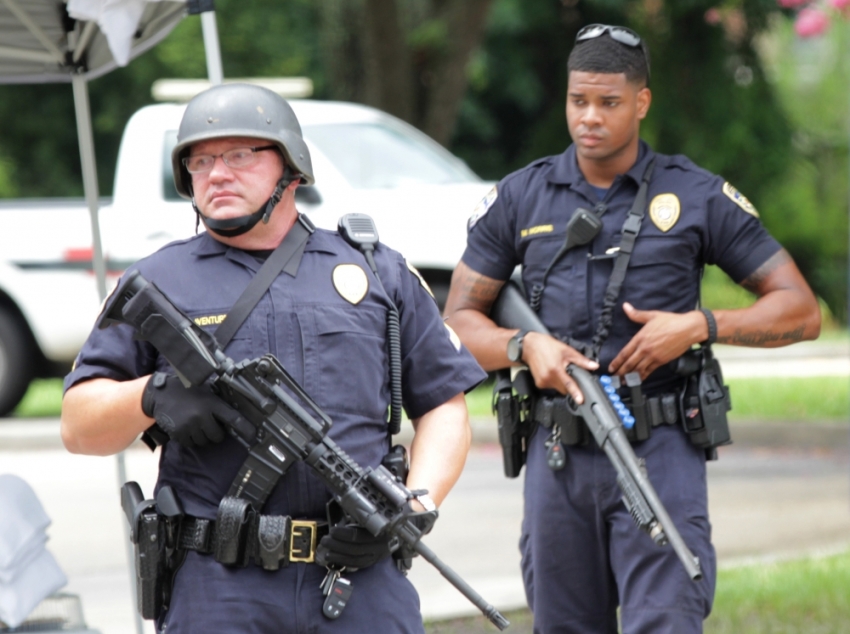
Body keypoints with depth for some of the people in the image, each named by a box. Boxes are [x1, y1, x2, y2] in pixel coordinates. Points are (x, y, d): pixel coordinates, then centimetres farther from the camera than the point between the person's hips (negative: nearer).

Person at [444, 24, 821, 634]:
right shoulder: (520, 199, 9)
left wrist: (700, 325, -12)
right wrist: (525, 345, -9)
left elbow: (800, 312, 4)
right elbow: (459, 321, 12)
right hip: (558, 455, 3)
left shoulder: (698, 197, 3)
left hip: (659, 453, -3)